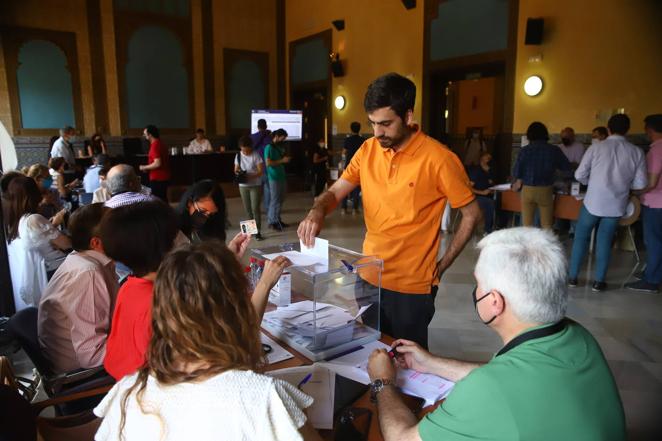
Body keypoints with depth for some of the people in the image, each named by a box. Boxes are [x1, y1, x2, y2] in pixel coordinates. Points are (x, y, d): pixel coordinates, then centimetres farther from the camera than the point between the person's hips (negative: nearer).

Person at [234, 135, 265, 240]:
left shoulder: (256, 155, -11)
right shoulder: (238, 156, 3)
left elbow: (261, 171, -13)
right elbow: (236, 169, 11)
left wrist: (251, 176, -28)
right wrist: (237, 172, -13)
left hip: (255, 185, -4)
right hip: (243, 186, 4)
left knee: (255, 208, -7)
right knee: (247, 209, 10)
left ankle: (258, 232, -2)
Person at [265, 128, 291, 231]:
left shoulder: (280, 147, 15)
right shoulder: (269, 147, -9)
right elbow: (268, 163, -19)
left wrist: (285, 158, 8)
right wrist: (282, 161, -16)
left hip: (281, 176, 8)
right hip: (274, 178, -8)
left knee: (281, 199, 12)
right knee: (275, 200, -3)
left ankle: (277, 220, 22)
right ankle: (272, 222, 6)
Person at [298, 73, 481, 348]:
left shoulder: (439, 159, -16)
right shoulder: (367, 150, 0)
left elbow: (471, 214, -6)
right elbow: (335, 193, 4)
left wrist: (441, 267, -6)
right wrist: (317, 212, -19)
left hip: (412, 287, -5)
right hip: (369, 278, 5)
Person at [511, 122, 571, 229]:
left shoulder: (525, 150, -9)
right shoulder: (554, 150, -5)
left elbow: (516, 172, -5)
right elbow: (567, 167, 7)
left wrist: (519, 180, 16)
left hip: (528, 190, -1)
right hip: (546, 190, 1)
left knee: (527, 225, 8)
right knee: (547, 225, 10)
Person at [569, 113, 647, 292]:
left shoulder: (596, 148, -8)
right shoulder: (637, 152, -3)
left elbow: (579, 175, -5)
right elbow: (640, 184, -2)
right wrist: (624, 183, 17)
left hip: (593, 202, -2)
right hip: (616, 205, 2)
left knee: (581, 237, 12)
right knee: (605, 240, 13)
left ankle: (572, 277, 15)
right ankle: (599, 281, 16)